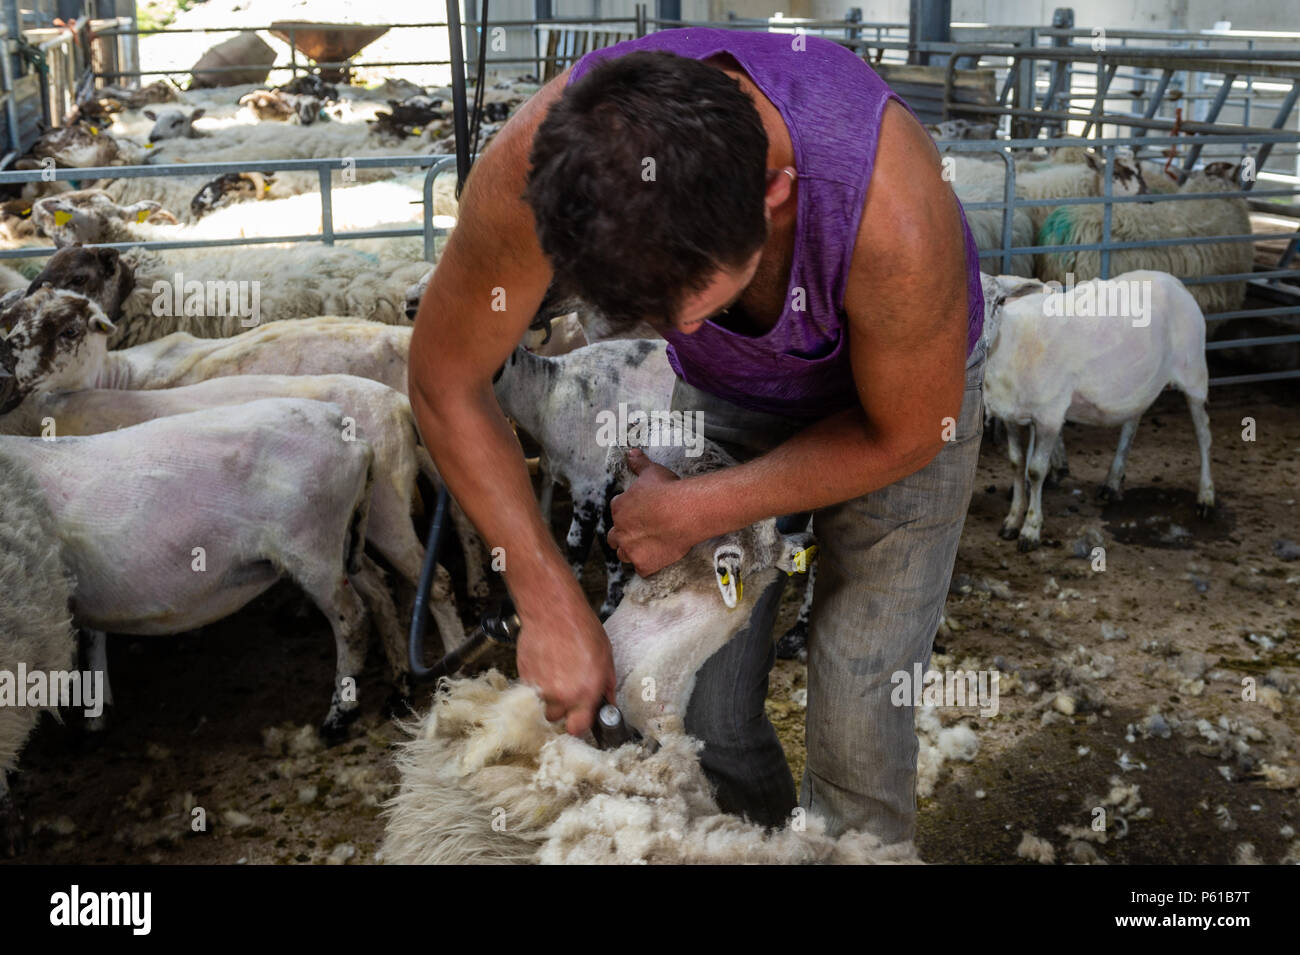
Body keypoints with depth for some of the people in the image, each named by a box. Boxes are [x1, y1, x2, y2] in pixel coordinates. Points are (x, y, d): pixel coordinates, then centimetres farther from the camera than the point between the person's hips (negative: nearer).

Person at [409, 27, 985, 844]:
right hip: (722, 392, 3)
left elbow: (903, 436, -20)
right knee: (704, 710, 0)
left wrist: (695, 512, -19)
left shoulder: (891, 212, -41)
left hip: (894, 391, -2)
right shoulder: (541, 160, -34)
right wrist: (551, 604, -20)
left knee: (853, 715, -7)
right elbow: (446, 380, -17)